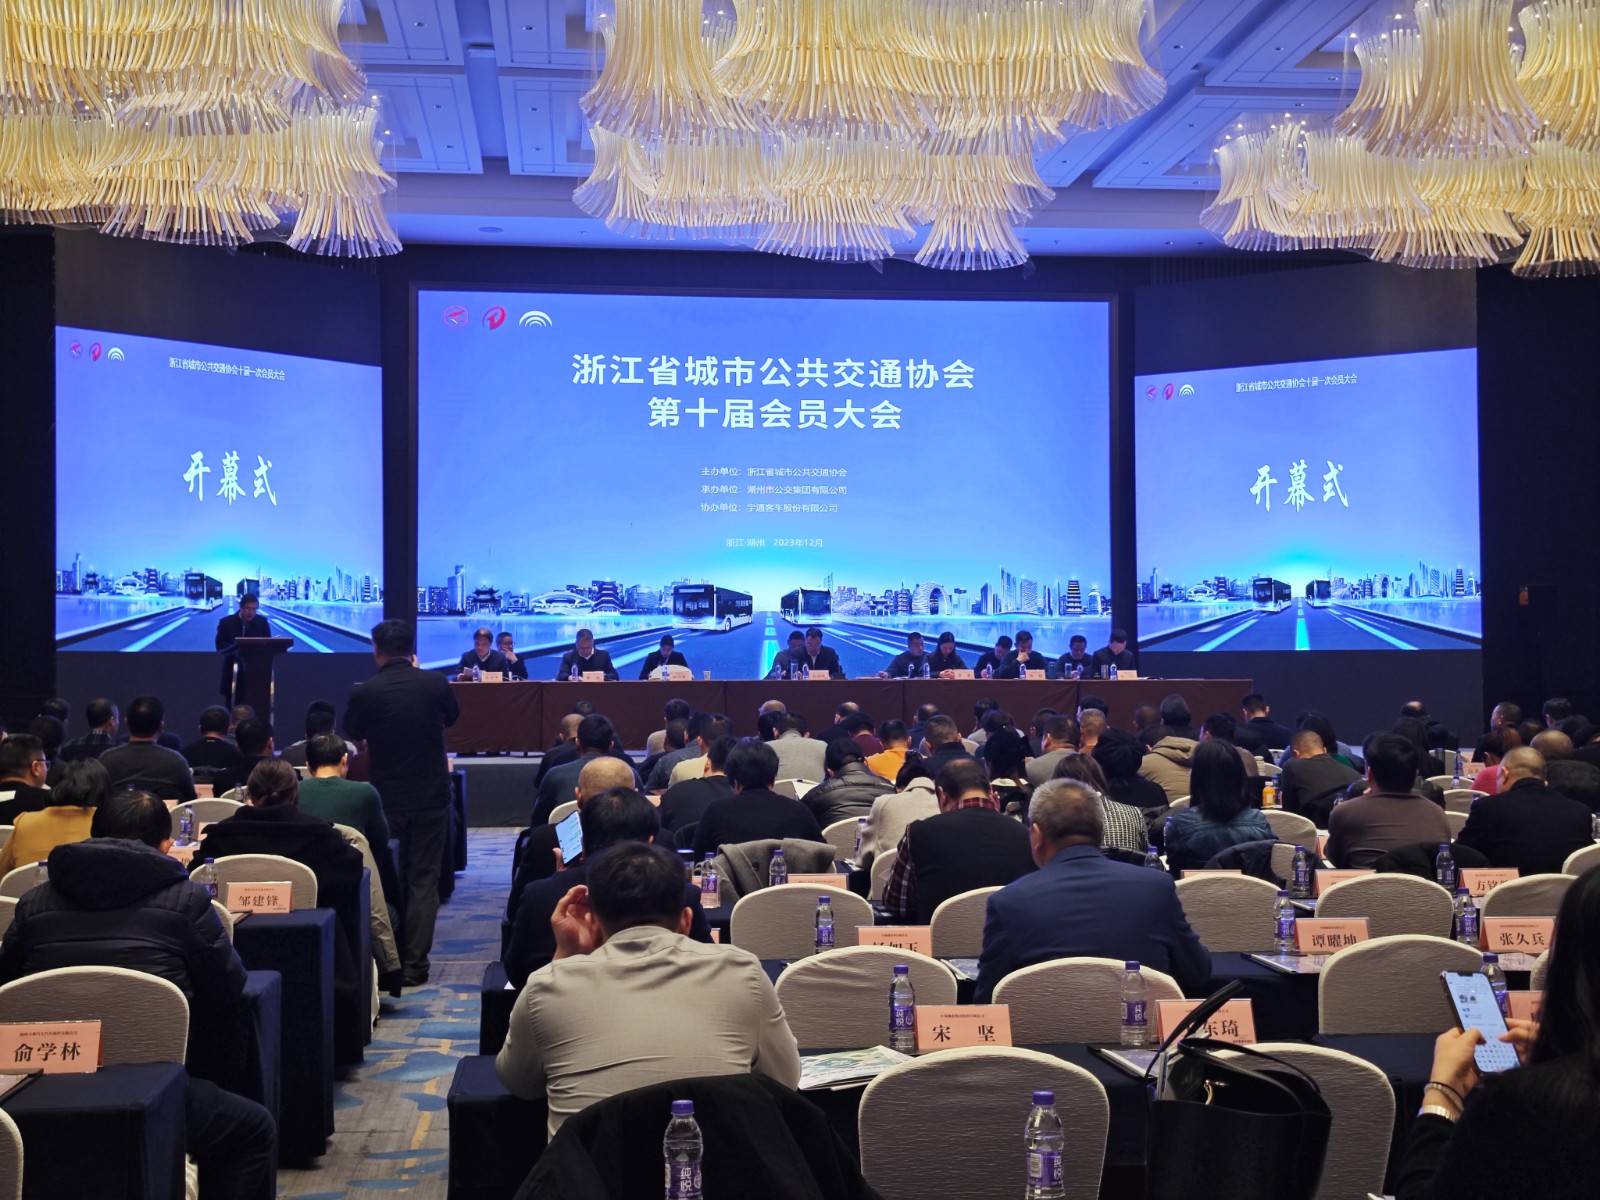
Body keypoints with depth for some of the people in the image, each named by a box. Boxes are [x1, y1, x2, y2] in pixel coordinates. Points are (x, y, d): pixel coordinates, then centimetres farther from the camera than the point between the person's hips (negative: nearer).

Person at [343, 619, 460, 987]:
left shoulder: (364, 693, -12)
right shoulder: (435, 683, -9)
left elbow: (352, 733, 6)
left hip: (387, 799, 0)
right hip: (431, 797, 0)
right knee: (423, 880, 6)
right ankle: (415, 964, 3)